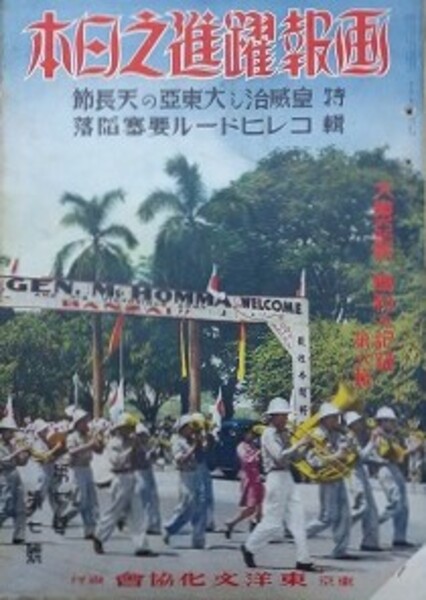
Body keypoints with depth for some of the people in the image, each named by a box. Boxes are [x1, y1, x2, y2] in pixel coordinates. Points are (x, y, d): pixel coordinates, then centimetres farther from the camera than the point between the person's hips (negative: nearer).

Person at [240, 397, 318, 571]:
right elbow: (280, 456, -21)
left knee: (298, 519, 3)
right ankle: (249, 547, 18)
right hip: (276, 477, -8)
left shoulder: (283, 434, 15)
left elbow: (293, 456, 15)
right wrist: (298, 445, -20)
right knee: (273, 522, -2)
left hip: (288, 477, 8)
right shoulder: (269, 434, -9)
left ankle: (303, 560, 5)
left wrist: (305, 447, 0)